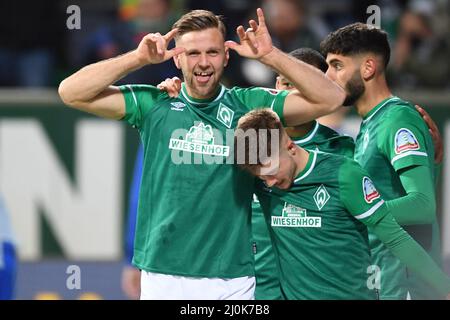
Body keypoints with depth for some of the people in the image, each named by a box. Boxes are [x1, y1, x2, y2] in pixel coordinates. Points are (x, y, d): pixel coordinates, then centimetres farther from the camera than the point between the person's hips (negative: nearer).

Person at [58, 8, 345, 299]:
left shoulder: (248, 105, 3)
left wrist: (270, 56, -14)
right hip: (162, 276, 0)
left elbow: (331, 98, -4)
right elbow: (71, 92, -3)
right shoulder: (154, 104, 3)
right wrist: (139, 58, -12)